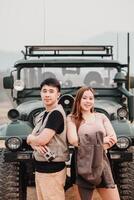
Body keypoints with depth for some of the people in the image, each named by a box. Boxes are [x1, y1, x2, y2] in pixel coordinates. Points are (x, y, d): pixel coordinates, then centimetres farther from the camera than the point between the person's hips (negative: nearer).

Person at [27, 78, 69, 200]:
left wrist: (30, 138, 0)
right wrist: (35, 144, -12)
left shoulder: (57, 114, -15)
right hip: (40, 168, 9)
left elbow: (43, 139, -22)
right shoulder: (42, 115, 13)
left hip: (52, 169, -9)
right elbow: (32, 139, 13)